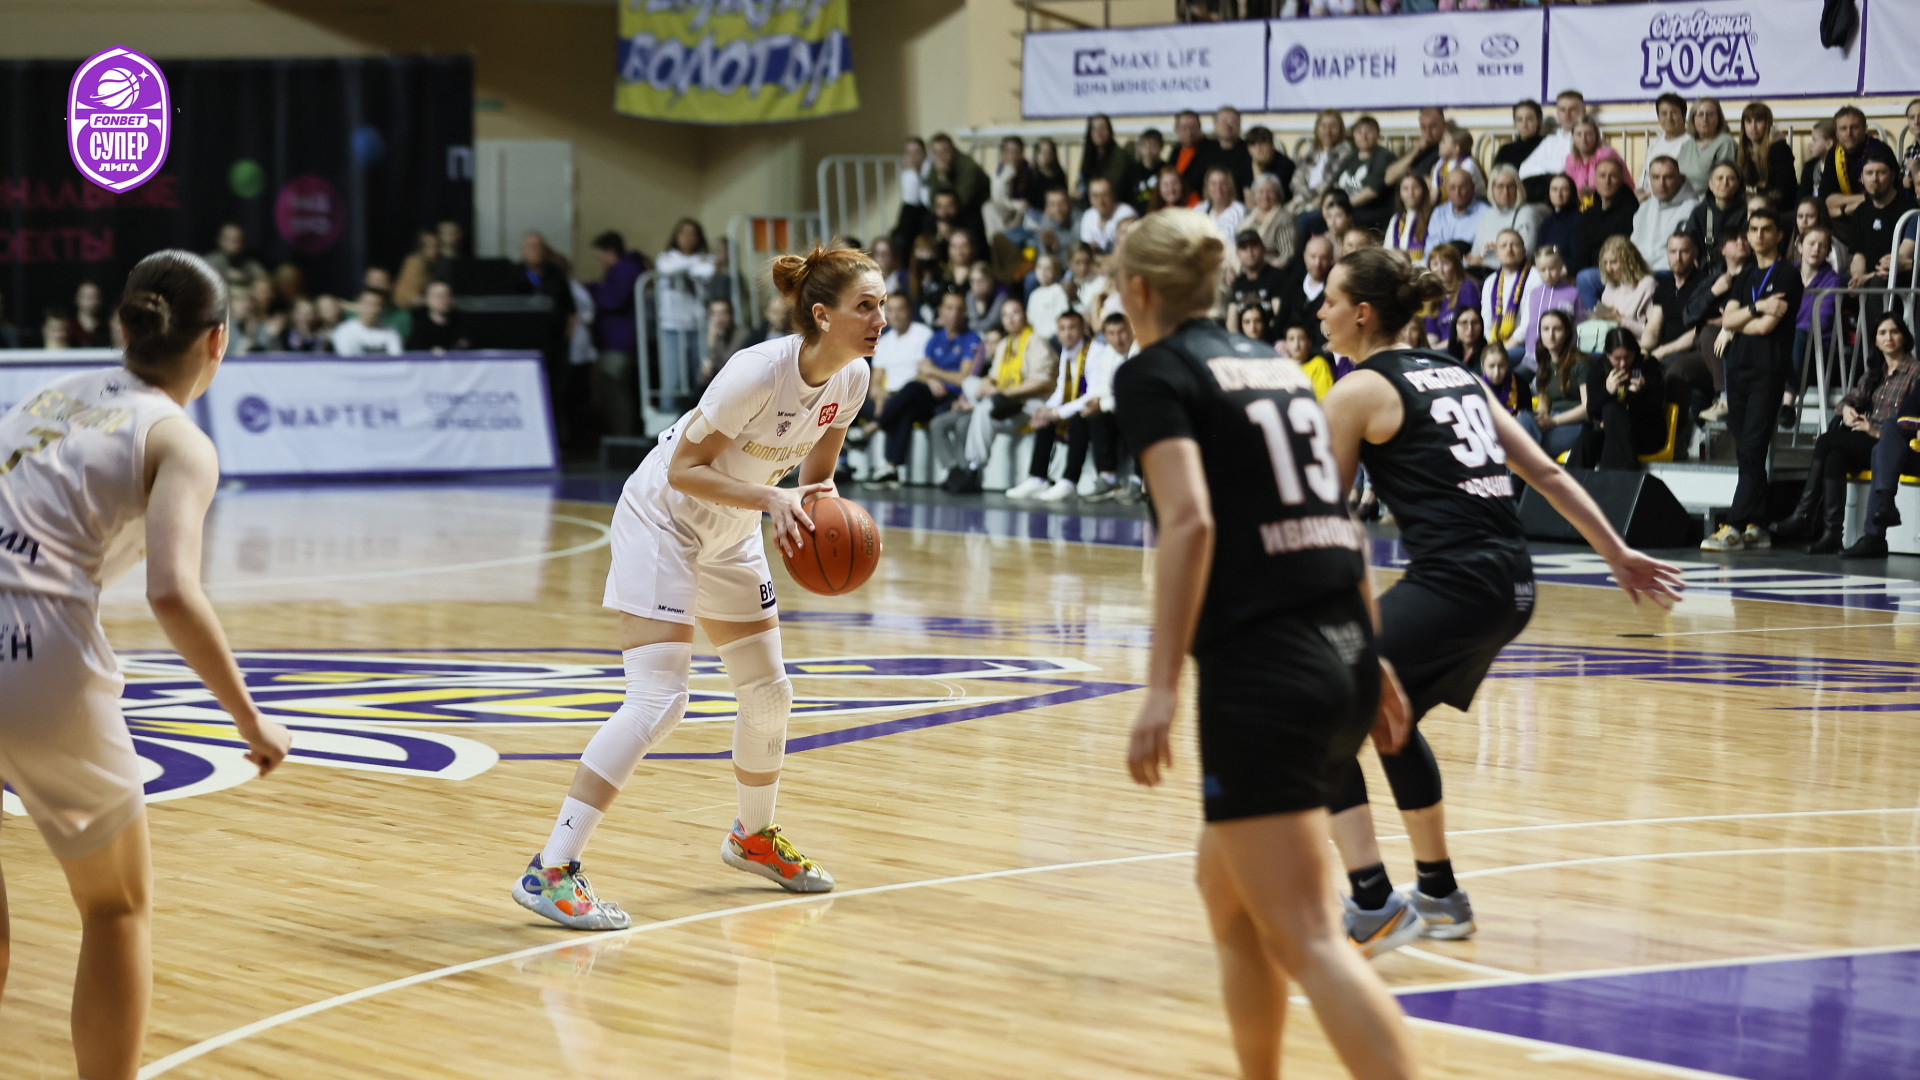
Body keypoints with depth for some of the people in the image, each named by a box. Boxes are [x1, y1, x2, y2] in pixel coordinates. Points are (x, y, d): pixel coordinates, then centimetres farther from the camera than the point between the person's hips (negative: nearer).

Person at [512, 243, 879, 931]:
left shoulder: (852, 378, -7)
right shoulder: (760, 372, -30)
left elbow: (815, 476, 6)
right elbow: (684, 468, -24)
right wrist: (770, 497, -34)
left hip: (728, 533, 8)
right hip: (661, 519, -8)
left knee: (769, 691, 15)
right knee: (658, 701, -19)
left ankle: (753, 837, 41)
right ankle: (550, 872, -19)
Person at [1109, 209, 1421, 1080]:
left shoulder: (1156, 373, -3)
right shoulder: (1275, 362, 18)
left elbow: (1190, 520, -17)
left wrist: (1162, 689, -20)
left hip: (1261, 672, -8)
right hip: (1346, 659, 8)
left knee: (1305, 941, -9)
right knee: (1226, 884, 24)